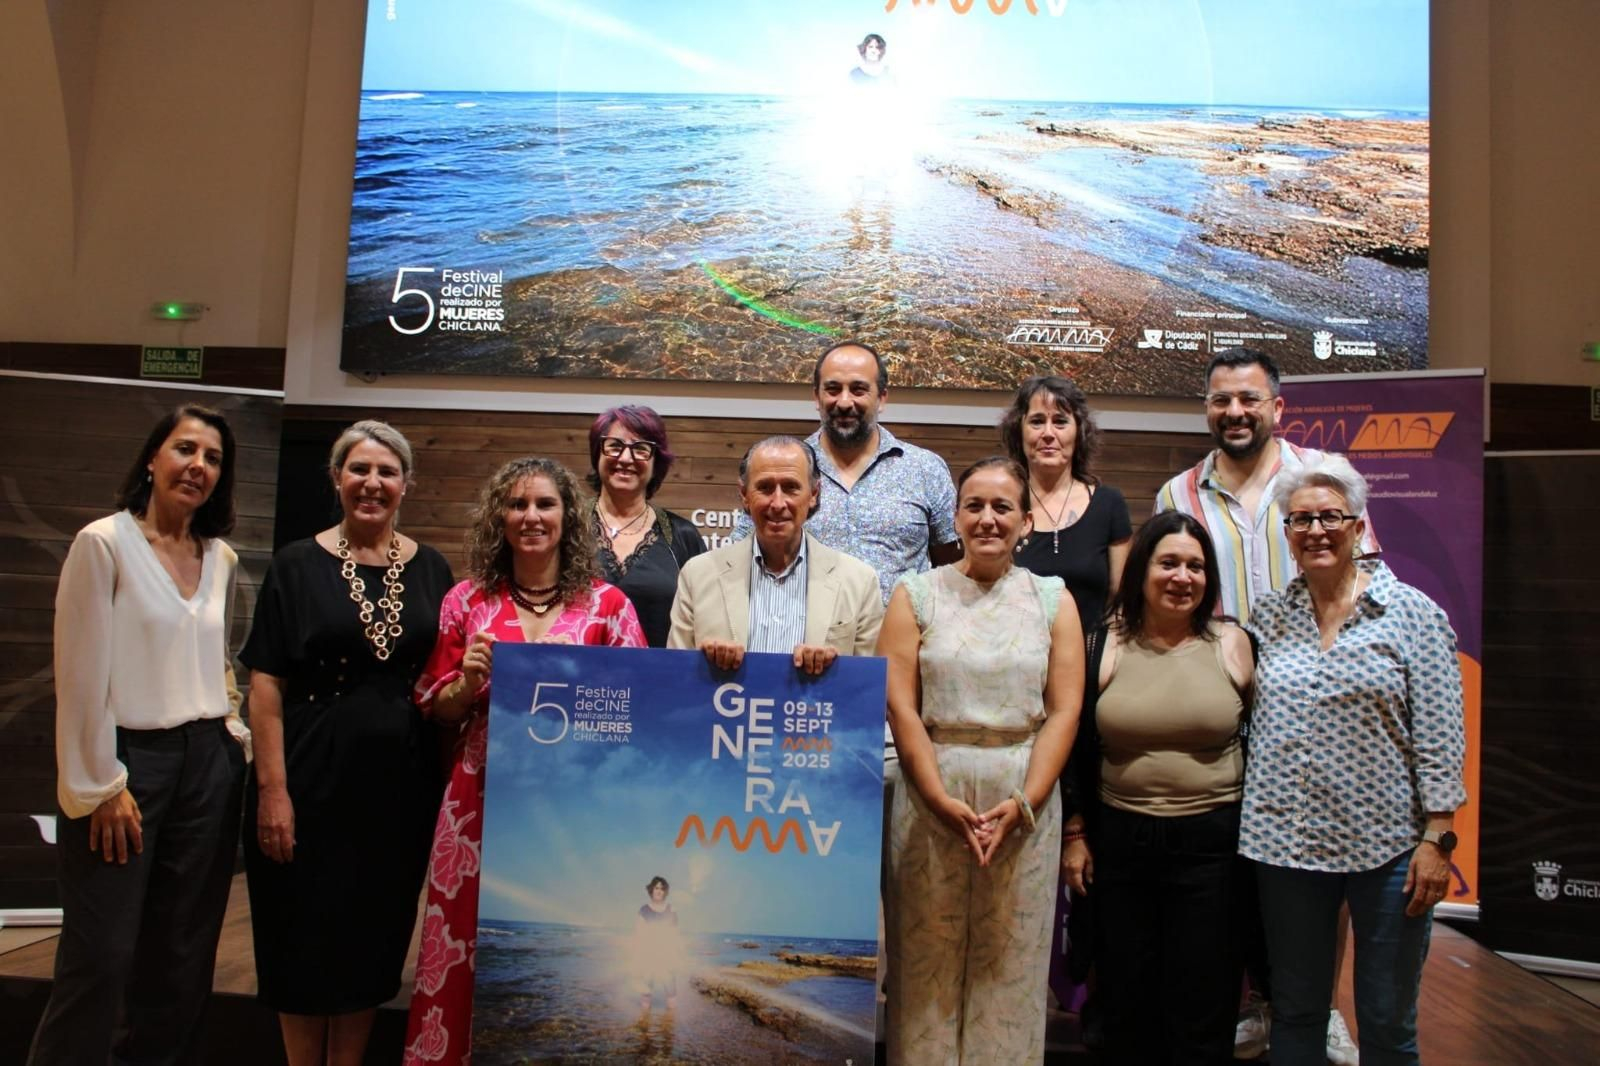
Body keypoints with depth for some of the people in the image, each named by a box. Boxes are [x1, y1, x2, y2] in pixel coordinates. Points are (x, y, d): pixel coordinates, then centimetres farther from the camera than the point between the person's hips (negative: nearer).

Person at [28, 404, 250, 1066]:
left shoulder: (222, 559, 10)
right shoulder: (104, 543, -7)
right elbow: (82, 676, -10)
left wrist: (236, 735, 8)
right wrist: (102, 785, -12)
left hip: (208, 763, 5)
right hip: (126, 759, -5)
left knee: (184, 951, 11)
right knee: (102, 956, -2)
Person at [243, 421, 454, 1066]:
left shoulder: (430, 570, 6)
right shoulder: (298, 565, -1)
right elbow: (266, 683, -6)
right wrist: (272, 788, -13)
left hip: (400, 783, 3)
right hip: (314, 778, -2)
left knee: (375, 942, 12)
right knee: (305, 939, 8)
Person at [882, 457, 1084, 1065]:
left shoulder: (1053, 599, 6)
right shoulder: (916, 594, 3)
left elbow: (1064, 711, 0)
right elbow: (900, 707, -4)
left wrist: (1023, 803, -11)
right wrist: (941, 800, -12)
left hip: (1024, 800, 1)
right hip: (931, 796, 0)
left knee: (1012, 961, 8)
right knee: (928, 959, 7)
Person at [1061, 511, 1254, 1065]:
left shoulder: (1232, 644, 1)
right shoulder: (1106, 645, 0)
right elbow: (1078, 748, 5)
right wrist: (1074, 834, 3)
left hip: (1212, 842, -1)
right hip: (1119, 840, 1)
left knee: (1202, 1008, 7)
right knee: (1126, 1003, 12)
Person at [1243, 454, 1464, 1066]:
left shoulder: (1413, 613, -4)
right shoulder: (1268, 618, 5)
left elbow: (1440, 736, -6)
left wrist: (1437, 838, -9)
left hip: (1388, 843, -2)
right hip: (1286, 842, 3)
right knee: (1294, 1013, 14)